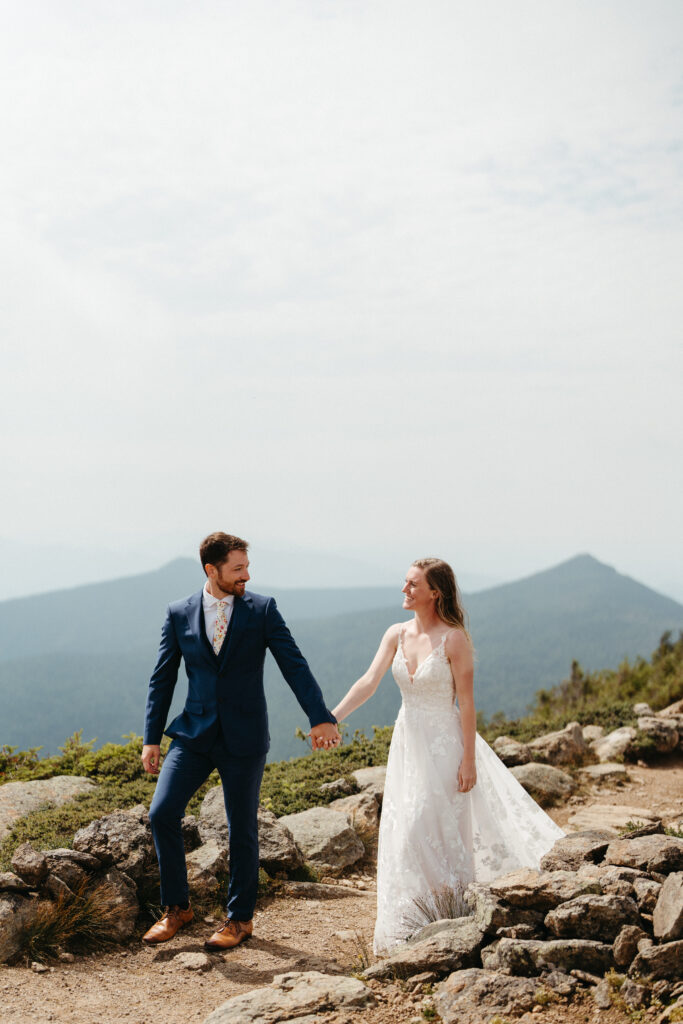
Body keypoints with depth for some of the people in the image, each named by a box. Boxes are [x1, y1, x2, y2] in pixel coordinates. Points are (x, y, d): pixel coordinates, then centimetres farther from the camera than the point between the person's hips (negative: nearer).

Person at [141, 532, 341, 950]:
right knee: (162, 813, -6)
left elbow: (295, 665, -6)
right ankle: (177, 907, 12)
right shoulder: (179, 614, 2)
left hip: (244, 738, -2)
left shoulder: (262, 609, -3)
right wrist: (152, 738, 3)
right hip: (195, 732, 2)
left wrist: (321, 717, -15)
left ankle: (240, 917, 23)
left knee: (242, 829, 5)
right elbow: (163, 679, 6)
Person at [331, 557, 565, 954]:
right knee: (404, 834, 10)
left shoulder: (454, 638, -14)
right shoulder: (397, 634, 3)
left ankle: (451, 919, 15)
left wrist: (469, 761, -15)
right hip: (407, 743, 6)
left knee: (434, 833, -2)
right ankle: (410, 922, 25)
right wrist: (330, 718, -16)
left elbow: (466, 702, -13)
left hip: (443, 744, -6)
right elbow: (368, 682, -4)